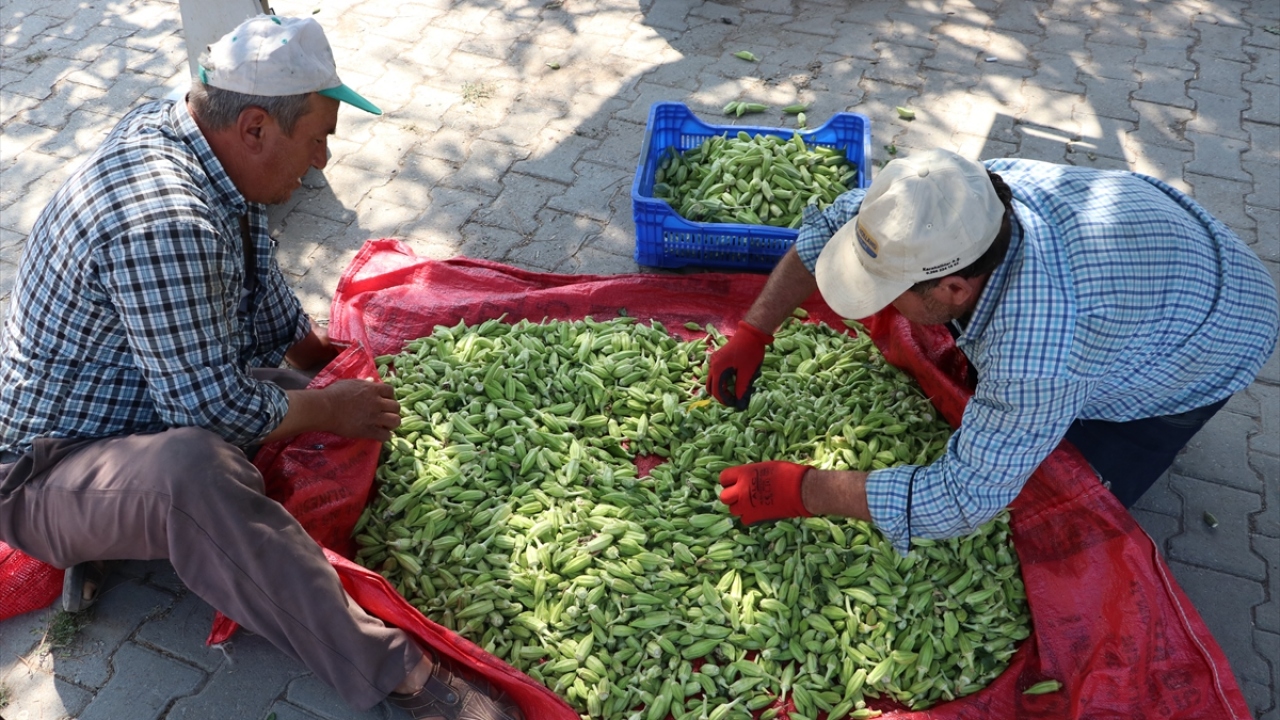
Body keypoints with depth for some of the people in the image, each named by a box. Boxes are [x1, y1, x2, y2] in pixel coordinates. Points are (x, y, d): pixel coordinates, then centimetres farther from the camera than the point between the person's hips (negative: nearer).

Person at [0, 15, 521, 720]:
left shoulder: (171, 126, -2)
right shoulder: (165, 228, -34)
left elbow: (260, 286, 13)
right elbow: (215, 411, -28)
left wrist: (329, 360, 11)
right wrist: (330, 407, -12)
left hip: (152, 399, 10)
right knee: (194, 470, -42)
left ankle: (113, 532, 4)